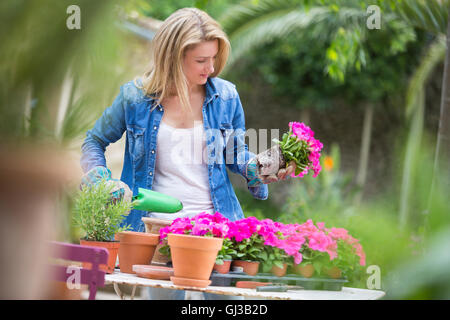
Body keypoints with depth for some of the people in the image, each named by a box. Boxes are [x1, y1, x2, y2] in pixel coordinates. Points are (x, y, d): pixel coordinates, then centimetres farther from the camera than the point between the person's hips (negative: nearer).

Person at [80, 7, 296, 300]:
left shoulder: (225, 95, 2)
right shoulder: (136, 97, -2)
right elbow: (94, 142, 13)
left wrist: (262, 170, -7)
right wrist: (103, 185, -2)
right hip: (159, 228, -1)